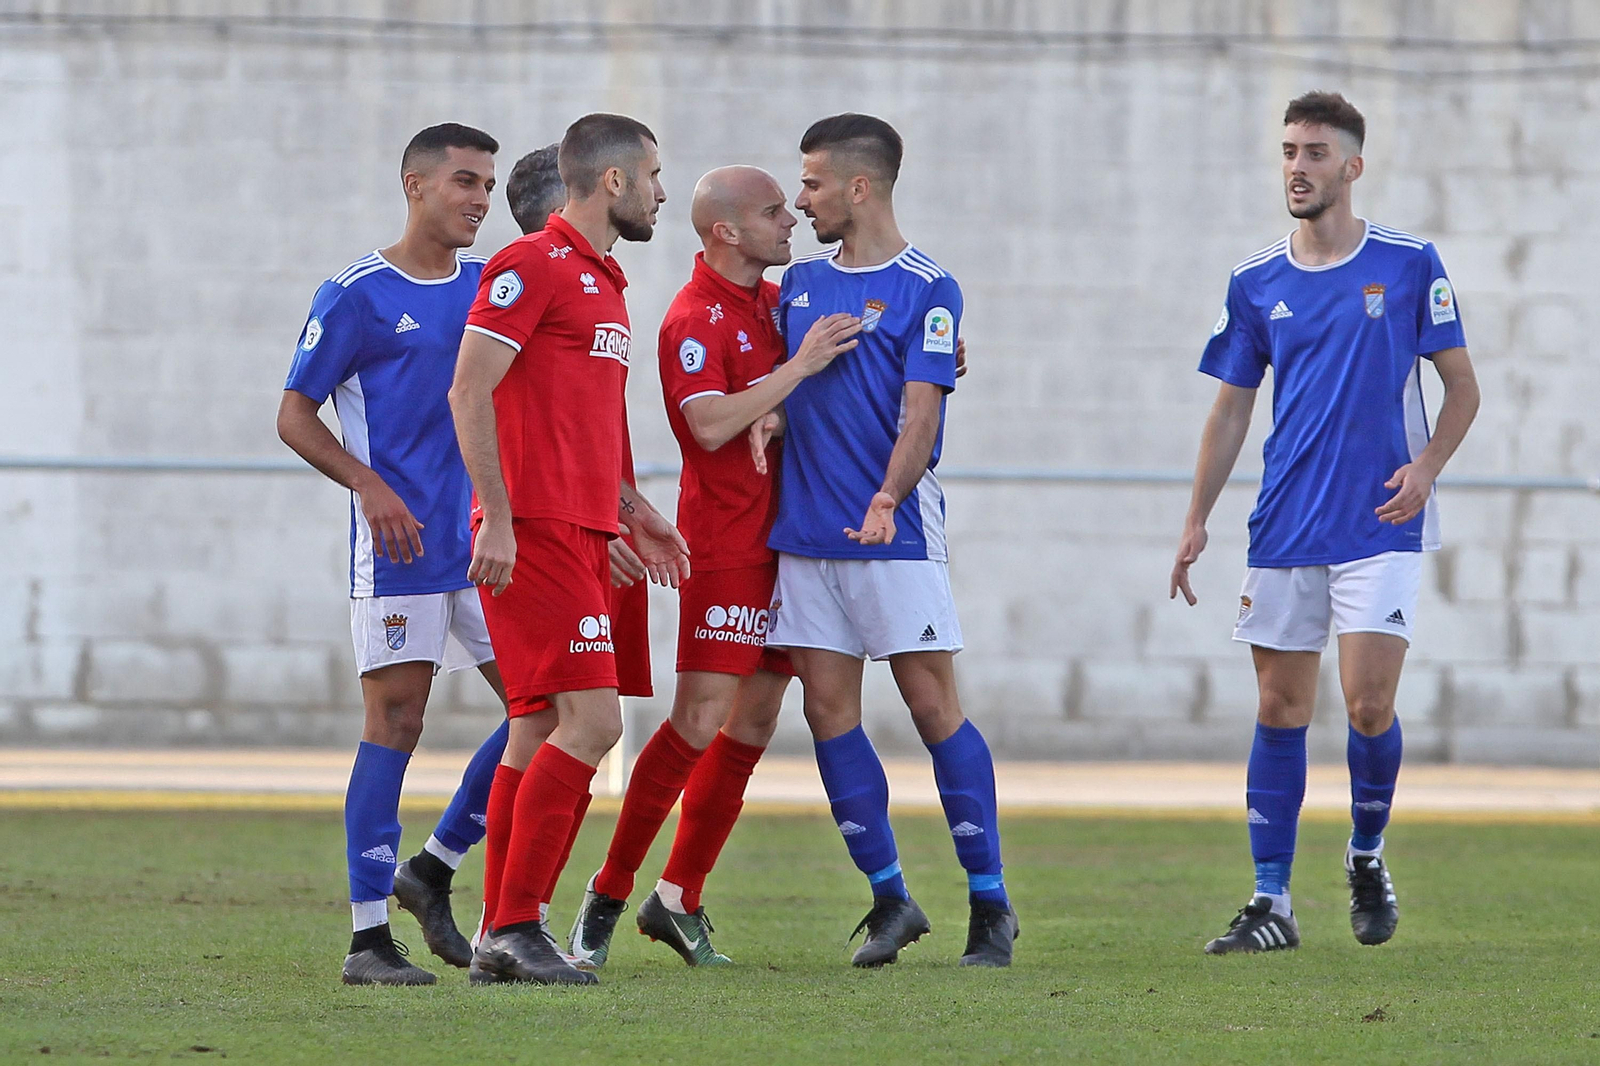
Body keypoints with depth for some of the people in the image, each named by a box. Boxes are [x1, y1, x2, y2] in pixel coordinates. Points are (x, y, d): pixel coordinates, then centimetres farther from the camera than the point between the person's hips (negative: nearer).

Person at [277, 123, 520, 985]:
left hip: (487, 540, 6)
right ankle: (369, 937, -5)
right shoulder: (357, 294, -4)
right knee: (395, 721, -8)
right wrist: (369, 484, -17)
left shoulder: (493, 290, 13)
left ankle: (432, 870, 17)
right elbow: (295, 416, -3)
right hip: (399, 548, -6)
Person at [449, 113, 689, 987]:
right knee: (592, 719, -15)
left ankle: (503, 941, 10)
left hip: (583, 535, 10)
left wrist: (634, 512, 23)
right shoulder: (532, 267, -9)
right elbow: (468, 391, -15)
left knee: (540, 732, 8)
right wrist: (499, 520, -19)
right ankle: (515, 926, -12)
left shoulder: (603, 283, 20)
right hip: (534, 534, -10)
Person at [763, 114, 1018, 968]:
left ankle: (989, 902, 0)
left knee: (934, 706, -6)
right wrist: (765, 415, -1)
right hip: (804, 532, 6)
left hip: (896, 536, -6)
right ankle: (889, 898, 10)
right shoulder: (800, 282, 13)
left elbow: (920, 412, -13)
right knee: (828, 709, 2)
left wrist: (887, 497, -28)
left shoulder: (926, 290, -5)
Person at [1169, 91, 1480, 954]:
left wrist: (1425, 466, -13)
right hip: (1285, 528, 3)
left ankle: (1367, 857, 15)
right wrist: (1196, 521, 7)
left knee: (1368, 703, -12)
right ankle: (1271, 904, 8)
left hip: (1381, 525, -3)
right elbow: (1231, 407, 13)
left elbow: (1462, 387, 4)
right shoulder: (1256, 284, 7)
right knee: (1280, 709, 3)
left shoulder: (1409, 265, -1)